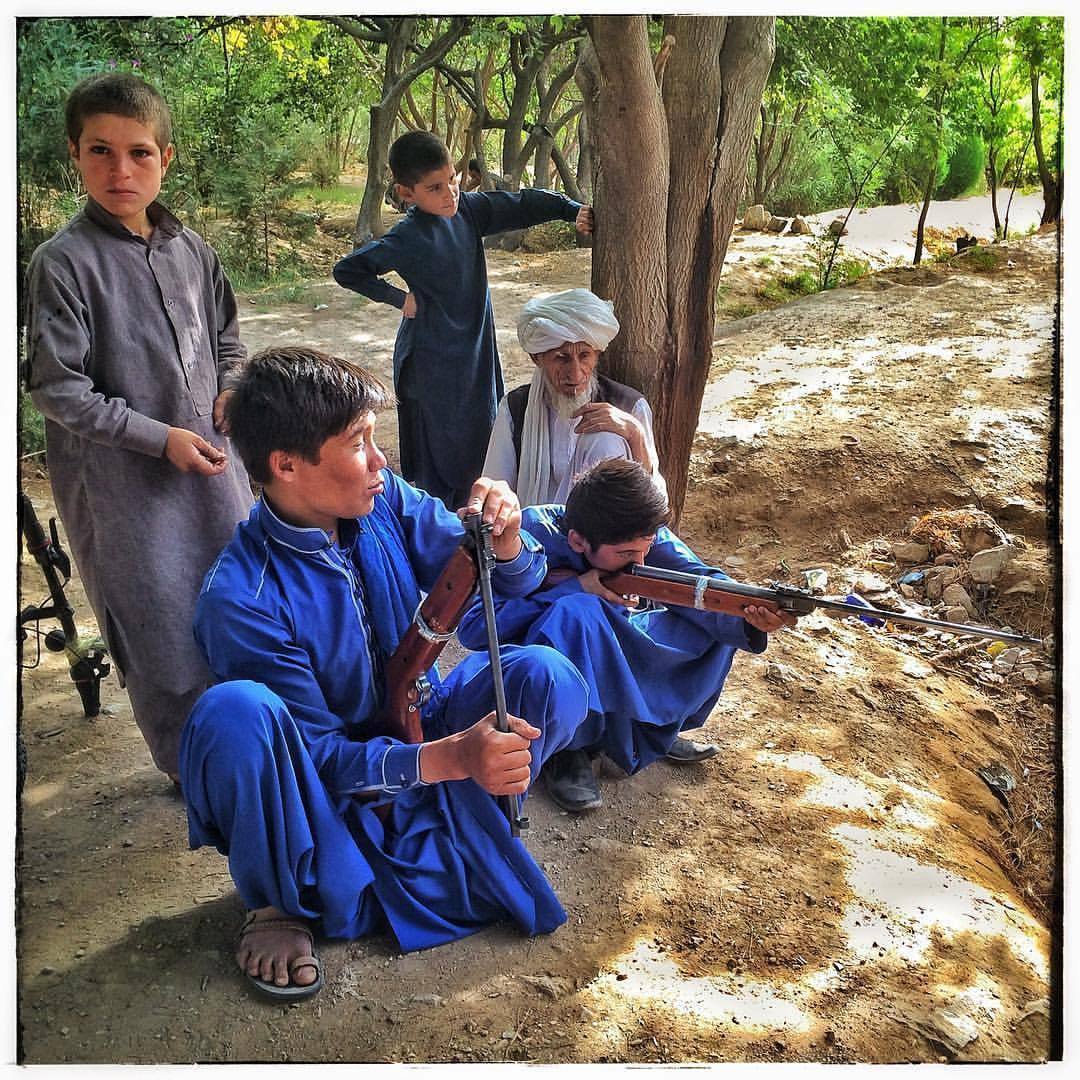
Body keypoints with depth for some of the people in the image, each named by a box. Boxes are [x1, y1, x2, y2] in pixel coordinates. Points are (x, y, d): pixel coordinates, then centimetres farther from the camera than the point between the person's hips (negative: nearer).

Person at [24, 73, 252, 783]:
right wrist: (161, 437, -16)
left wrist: (231, 392, -1)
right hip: (125, 485, -6)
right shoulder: (63, 263, -13)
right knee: (166, 633, 4)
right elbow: (57, 390, -14)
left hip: (212, 465, 6)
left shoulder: (188, 248, 4)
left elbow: (226, 338, 19)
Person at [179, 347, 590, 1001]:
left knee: (546, 677, -21)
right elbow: (322, 753, -23)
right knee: (232, 713, -36)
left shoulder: (387, 501, -11)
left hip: (421, 729, 4)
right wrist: (450, 757, -38)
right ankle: (280, 900, -10)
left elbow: (513, 582, -2)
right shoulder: (240, 598, -25)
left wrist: (505, 538, -27)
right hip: (322, 787, -4)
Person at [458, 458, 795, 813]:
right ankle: (567, 748, -17)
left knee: (719, 624, -11)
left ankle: (656, 729, 4)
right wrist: (574, 589, -34)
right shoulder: (534, 536, -28)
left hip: (610, 655, 5)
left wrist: (748, 617, -46)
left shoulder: (640, 534, -14)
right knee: (577, 613, -38)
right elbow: (472, 627, -31)